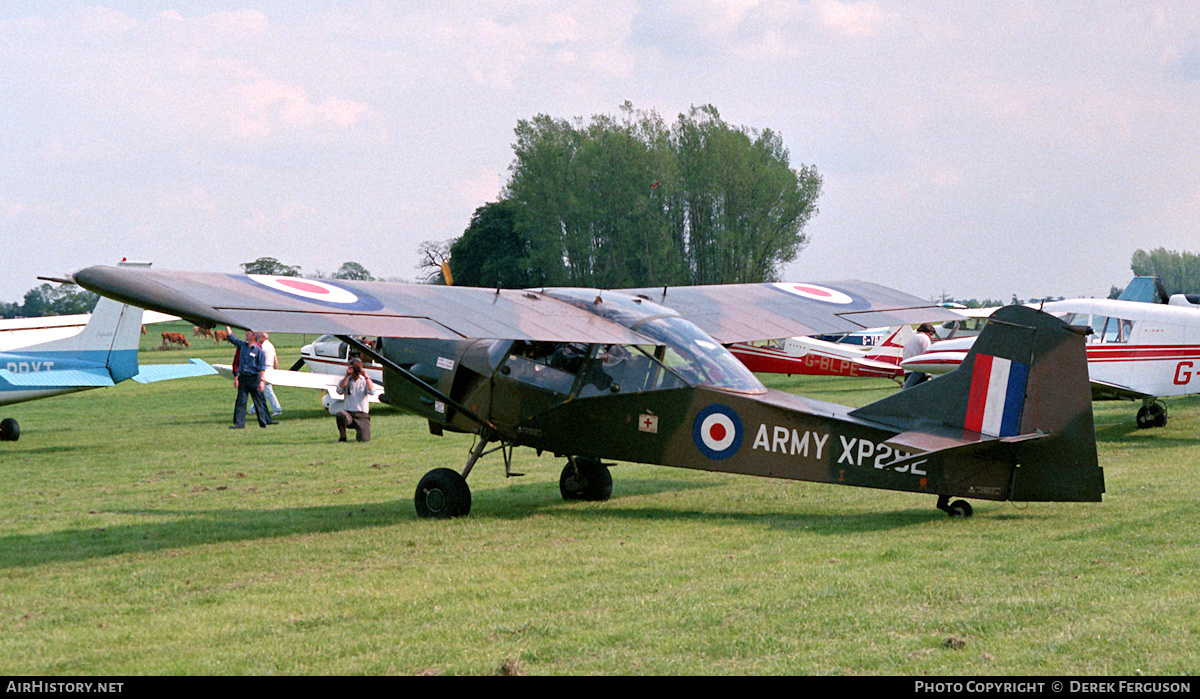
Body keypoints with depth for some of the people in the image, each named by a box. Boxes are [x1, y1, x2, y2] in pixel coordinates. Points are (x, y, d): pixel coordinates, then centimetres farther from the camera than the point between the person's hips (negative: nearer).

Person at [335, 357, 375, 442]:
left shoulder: (365, 381, 11)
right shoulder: (345, 381, 12)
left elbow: (371, 391, -8)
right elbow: (340, 391, -9)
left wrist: (366, 376, -4)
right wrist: (347, 375, -5)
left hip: (362, 415, 0)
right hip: (348, 413, 0)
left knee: (365, 439, -19)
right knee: (340, 415, -39)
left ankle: (359, 434, 21)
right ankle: (342, 437, -13)